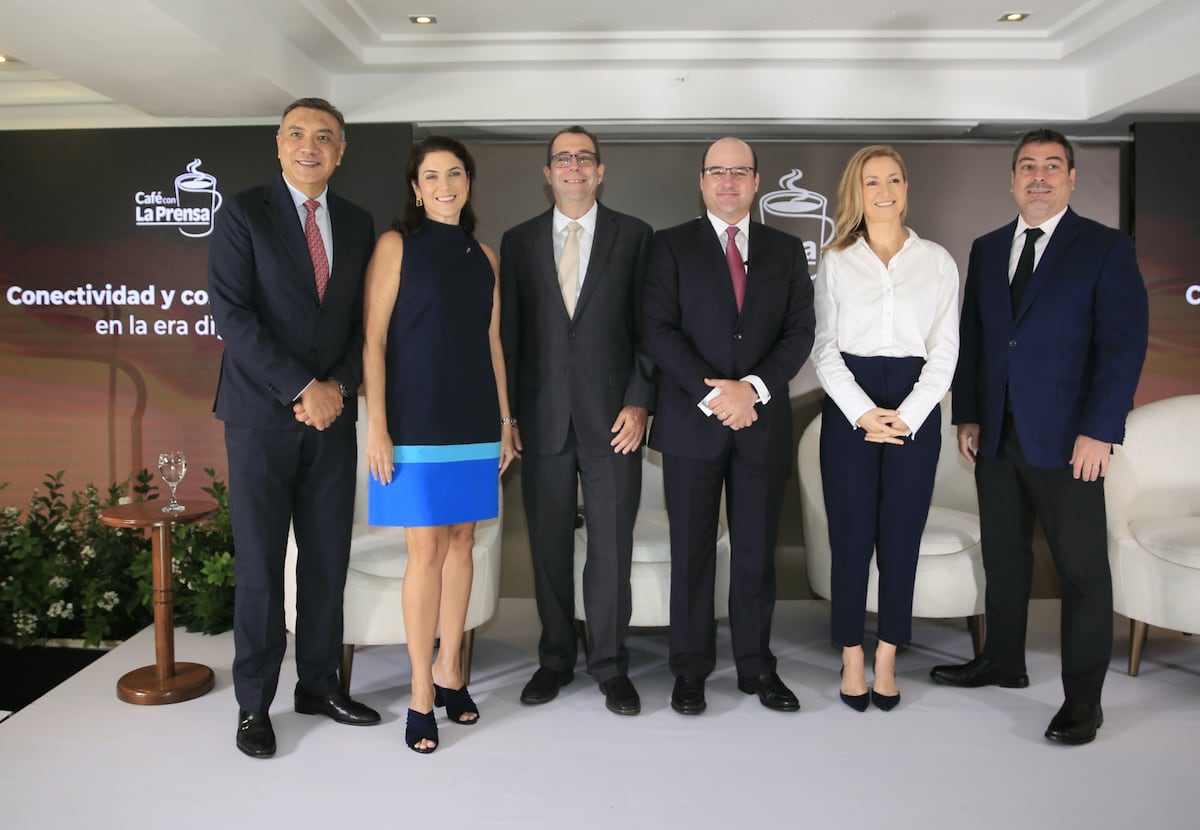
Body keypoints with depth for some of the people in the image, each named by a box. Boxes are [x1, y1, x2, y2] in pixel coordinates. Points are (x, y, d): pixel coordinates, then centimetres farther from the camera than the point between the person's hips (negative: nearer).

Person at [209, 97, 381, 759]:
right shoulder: (243, 213, -2)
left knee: (329, 556, 8)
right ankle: (254, 703, 16)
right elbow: (232, 314, -11)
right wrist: (301, 388, -15)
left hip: (331, 414, 4)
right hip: (261, 413, -4)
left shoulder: (357, 224, 11)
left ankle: (318, 684, 23)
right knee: (259, 562, 2)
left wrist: (338, 386, -6)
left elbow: (363, 320, 10)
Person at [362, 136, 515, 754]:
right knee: (426, 552, -3)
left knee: (461, 545, 9)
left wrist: (505, 419, 12)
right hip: (416, 423, -4)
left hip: (474, 422, 5)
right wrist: (377, 426, -12)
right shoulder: (396, 246, -2)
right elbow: (374, 340, -6)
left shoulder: (483, 256, 12)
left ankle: (449, 670, 23)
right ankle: (422, 692, 9)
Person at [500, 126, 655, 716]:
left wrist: (639, 402, -7)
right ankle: (555, 659, 24)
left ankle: (610, 665, 18)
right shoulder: (519, 241, 9)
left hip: (611, 416, -1)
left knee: (611, 546, 3)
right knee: (549, 546, 9)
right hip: (542, 417, 2)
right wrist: (506, 412, 3)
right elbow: (508, 331, 8)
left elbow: (648, 326, 2)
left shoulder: (634, 236, 5)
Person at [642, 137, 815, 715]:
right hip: (691, 423, -2)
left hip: (762, 422, 2)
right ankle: (691, 669, 17)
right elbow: (659, 330, -5)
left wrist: (753, 387, -12)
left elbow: (799, 333, 3)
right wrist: (711, 395, -14)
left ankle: (756, 666, 21)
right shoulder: (671, 245, 4)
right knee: (691, 552, 5)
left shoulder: (786, 250, 11)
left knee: (756, 551, 8)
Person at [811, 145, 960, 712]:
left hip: (915, 412, 1)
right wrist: (863, 412, -10)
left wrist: (906, 416, -9)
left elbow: (944, 351, 3)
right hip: (849, 410, 0)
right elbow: (824, 349, 2)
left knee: (901, 538, 4)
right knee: (851, 537, 1)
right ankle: (852, 658, 15)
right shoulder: (835, 262, 6)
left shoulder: (937, 261, 7)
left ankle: (887, 659, 17)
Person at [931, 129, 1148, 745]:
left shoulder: (1106, 249, -2)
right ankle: (1003, 662, 30)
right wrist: (968, 415, 7)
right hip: (997, 435, 5)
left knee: (1082, 567, 1)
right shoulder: (986, 250, 13)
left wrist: (1099, 431, -15)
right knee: (1003, 555, 14)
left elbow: (1123, 343, -8)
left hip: (1066, 439, -5)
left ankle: (1083, 698, 12)